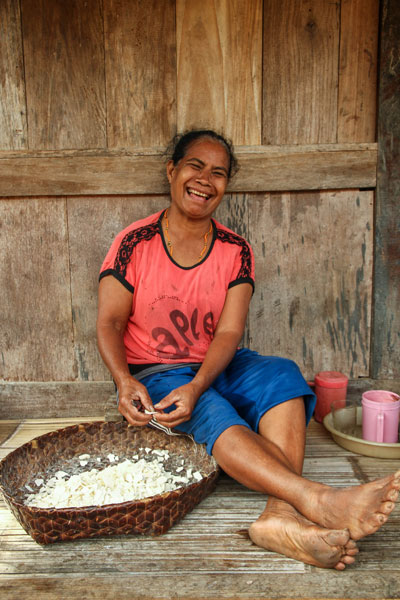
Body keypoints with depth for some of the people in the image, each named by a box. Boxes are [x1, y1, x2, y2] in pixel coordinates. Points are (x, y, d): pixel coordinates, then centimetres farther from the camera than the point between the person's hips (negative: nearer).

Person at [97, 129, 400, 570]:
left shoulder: (235, 252, -1)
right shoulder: (134, 243, -6)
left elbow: (229, 332, -11)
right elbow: (109, 323, -8)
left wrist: (197, 385, -29)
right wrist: (124, 382, -27)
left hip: (217, 368, 3)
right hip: (154, 375, -3)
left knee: (282, 375, -26)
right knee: (212, 413, -33)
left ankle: (281, 515, -43)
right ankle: (318, 501, -48)